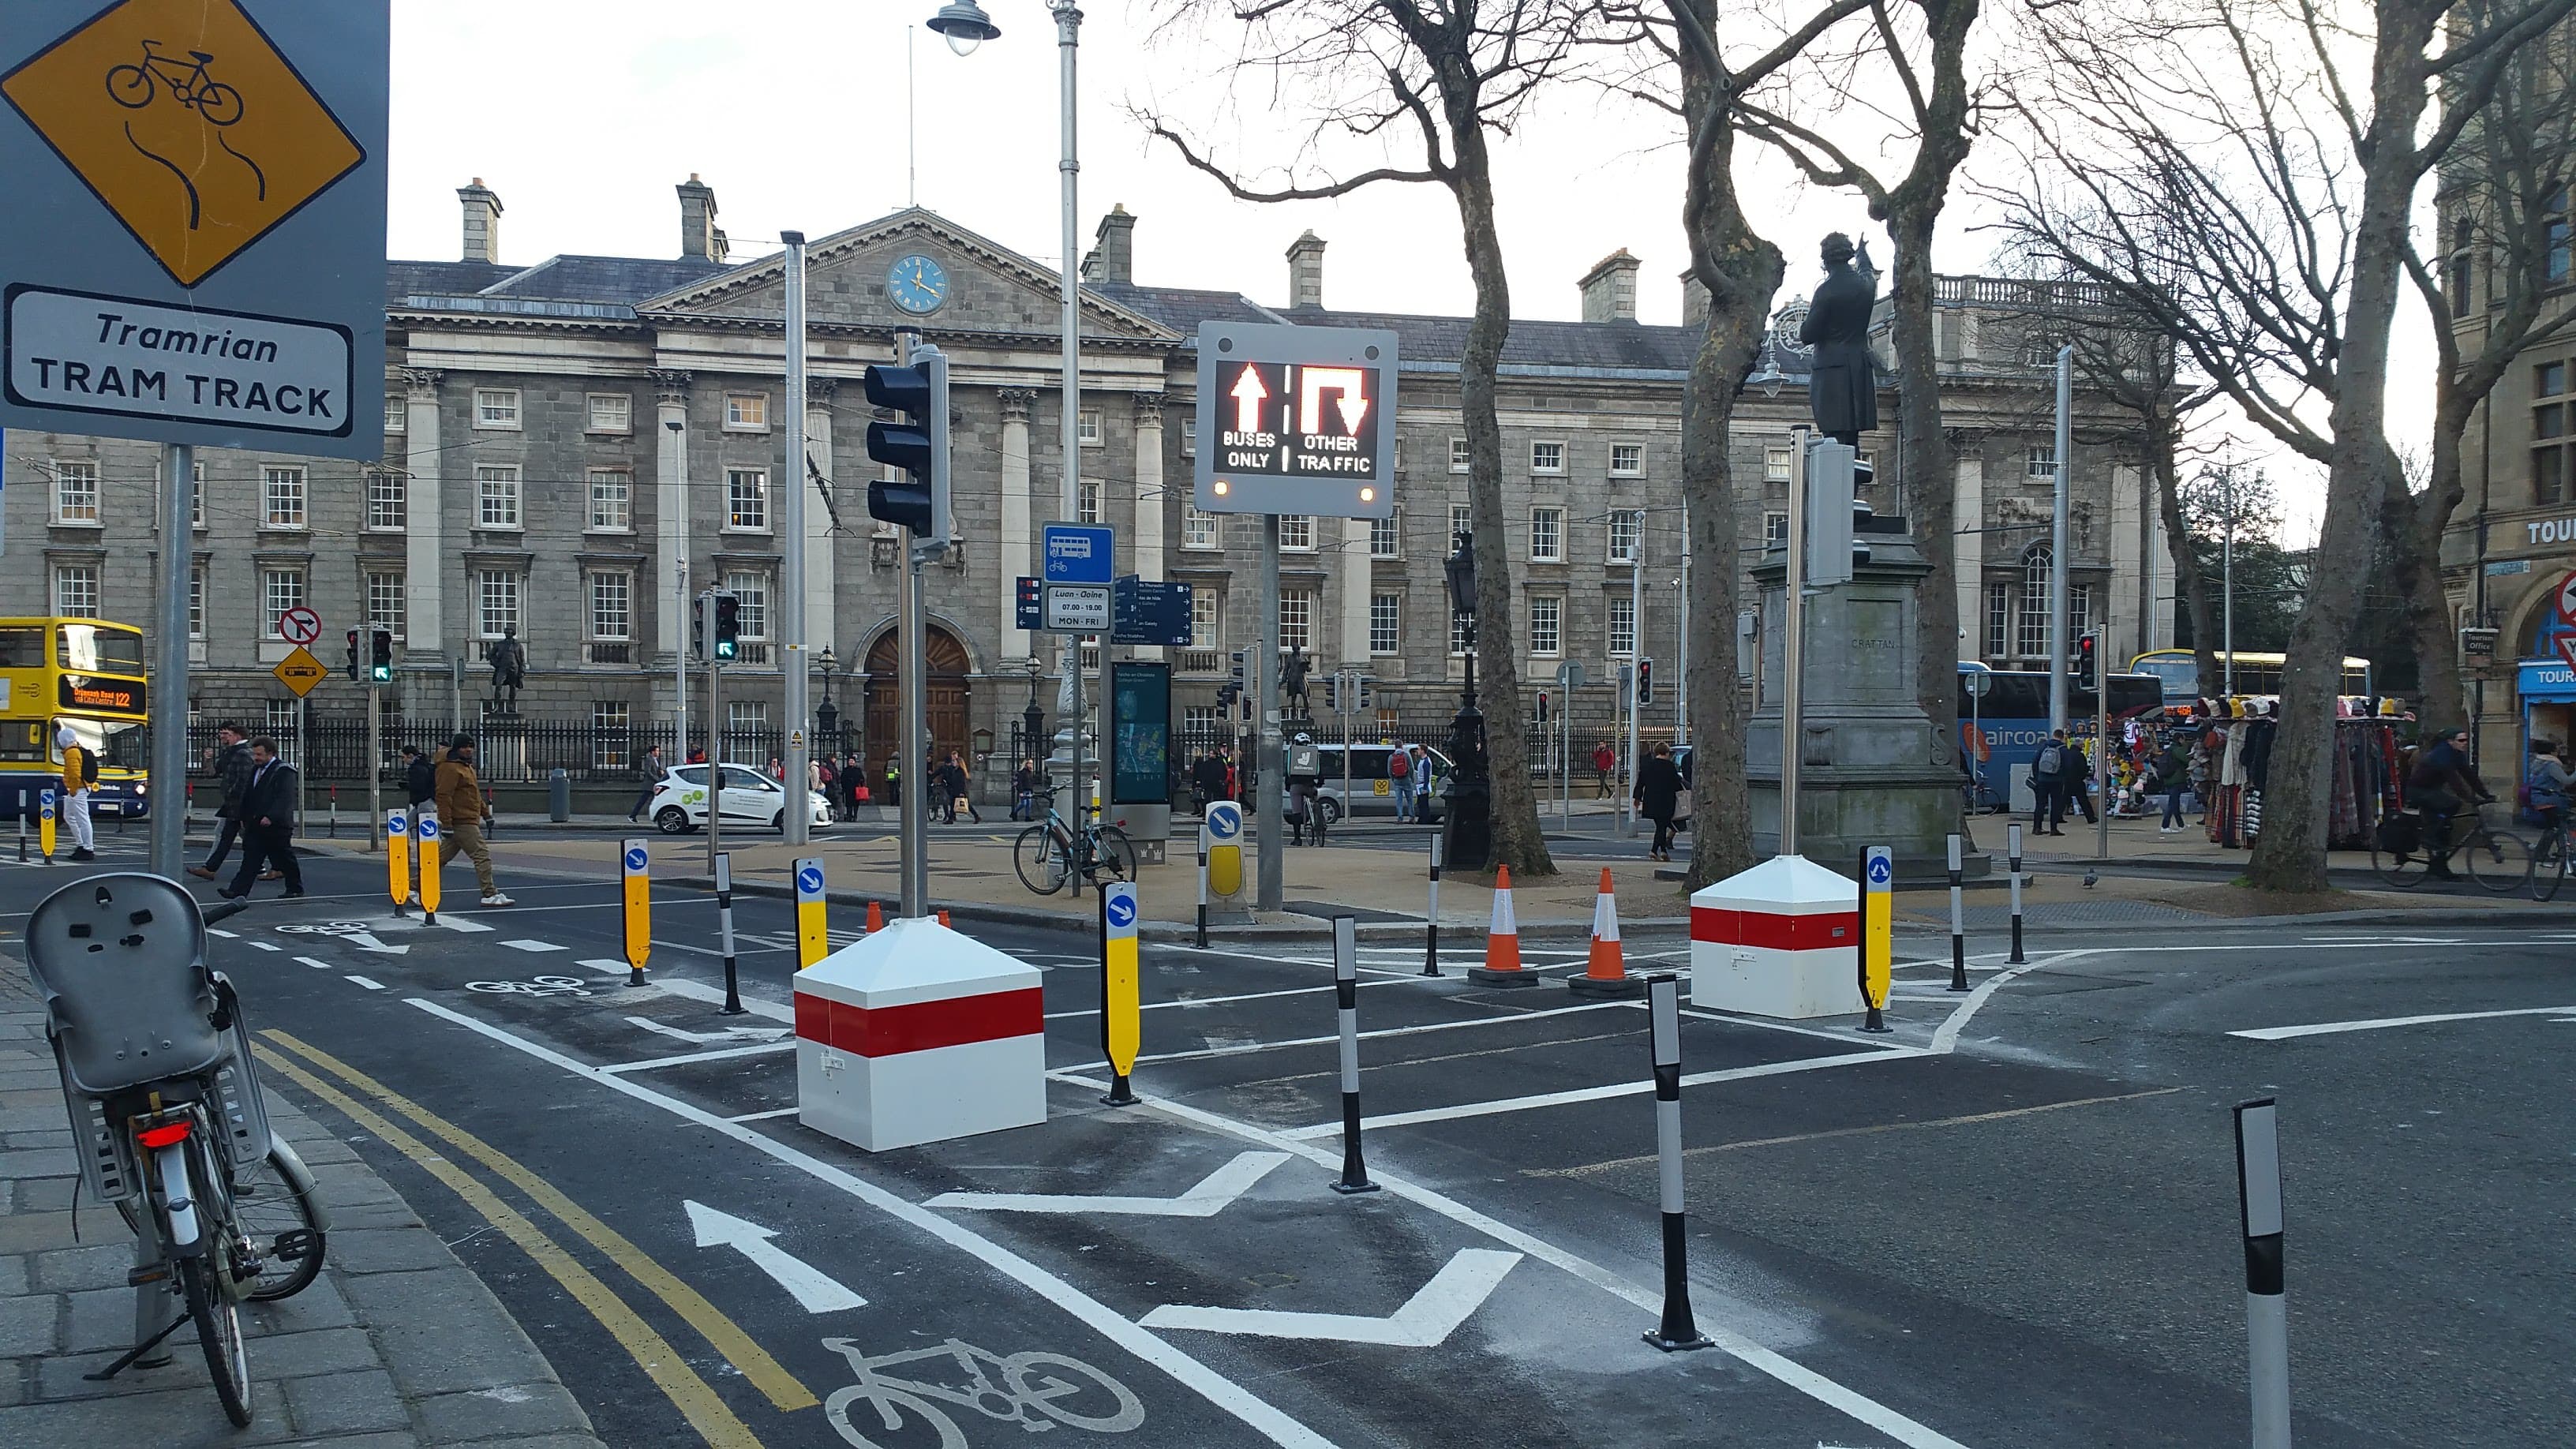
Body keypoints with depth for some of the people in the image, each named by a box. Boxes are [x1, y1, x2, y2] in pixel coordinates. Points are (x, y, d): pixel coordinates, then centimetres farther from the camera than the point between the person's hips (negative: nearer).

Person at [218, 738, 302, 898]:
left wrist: (271, 817, -28)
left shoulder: (283, 771, -11)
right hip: (255, 825, 7)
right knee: (250, 860, 0)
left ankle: (295, 888, 19)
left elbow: (284, 798, -20)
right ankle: (237, 891, -7)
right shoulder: (255, 770, 16)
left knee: (285, 859, 5)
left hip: (276, 826, -7)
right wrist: (244, 818, 16)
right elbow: (248, 796, 22)